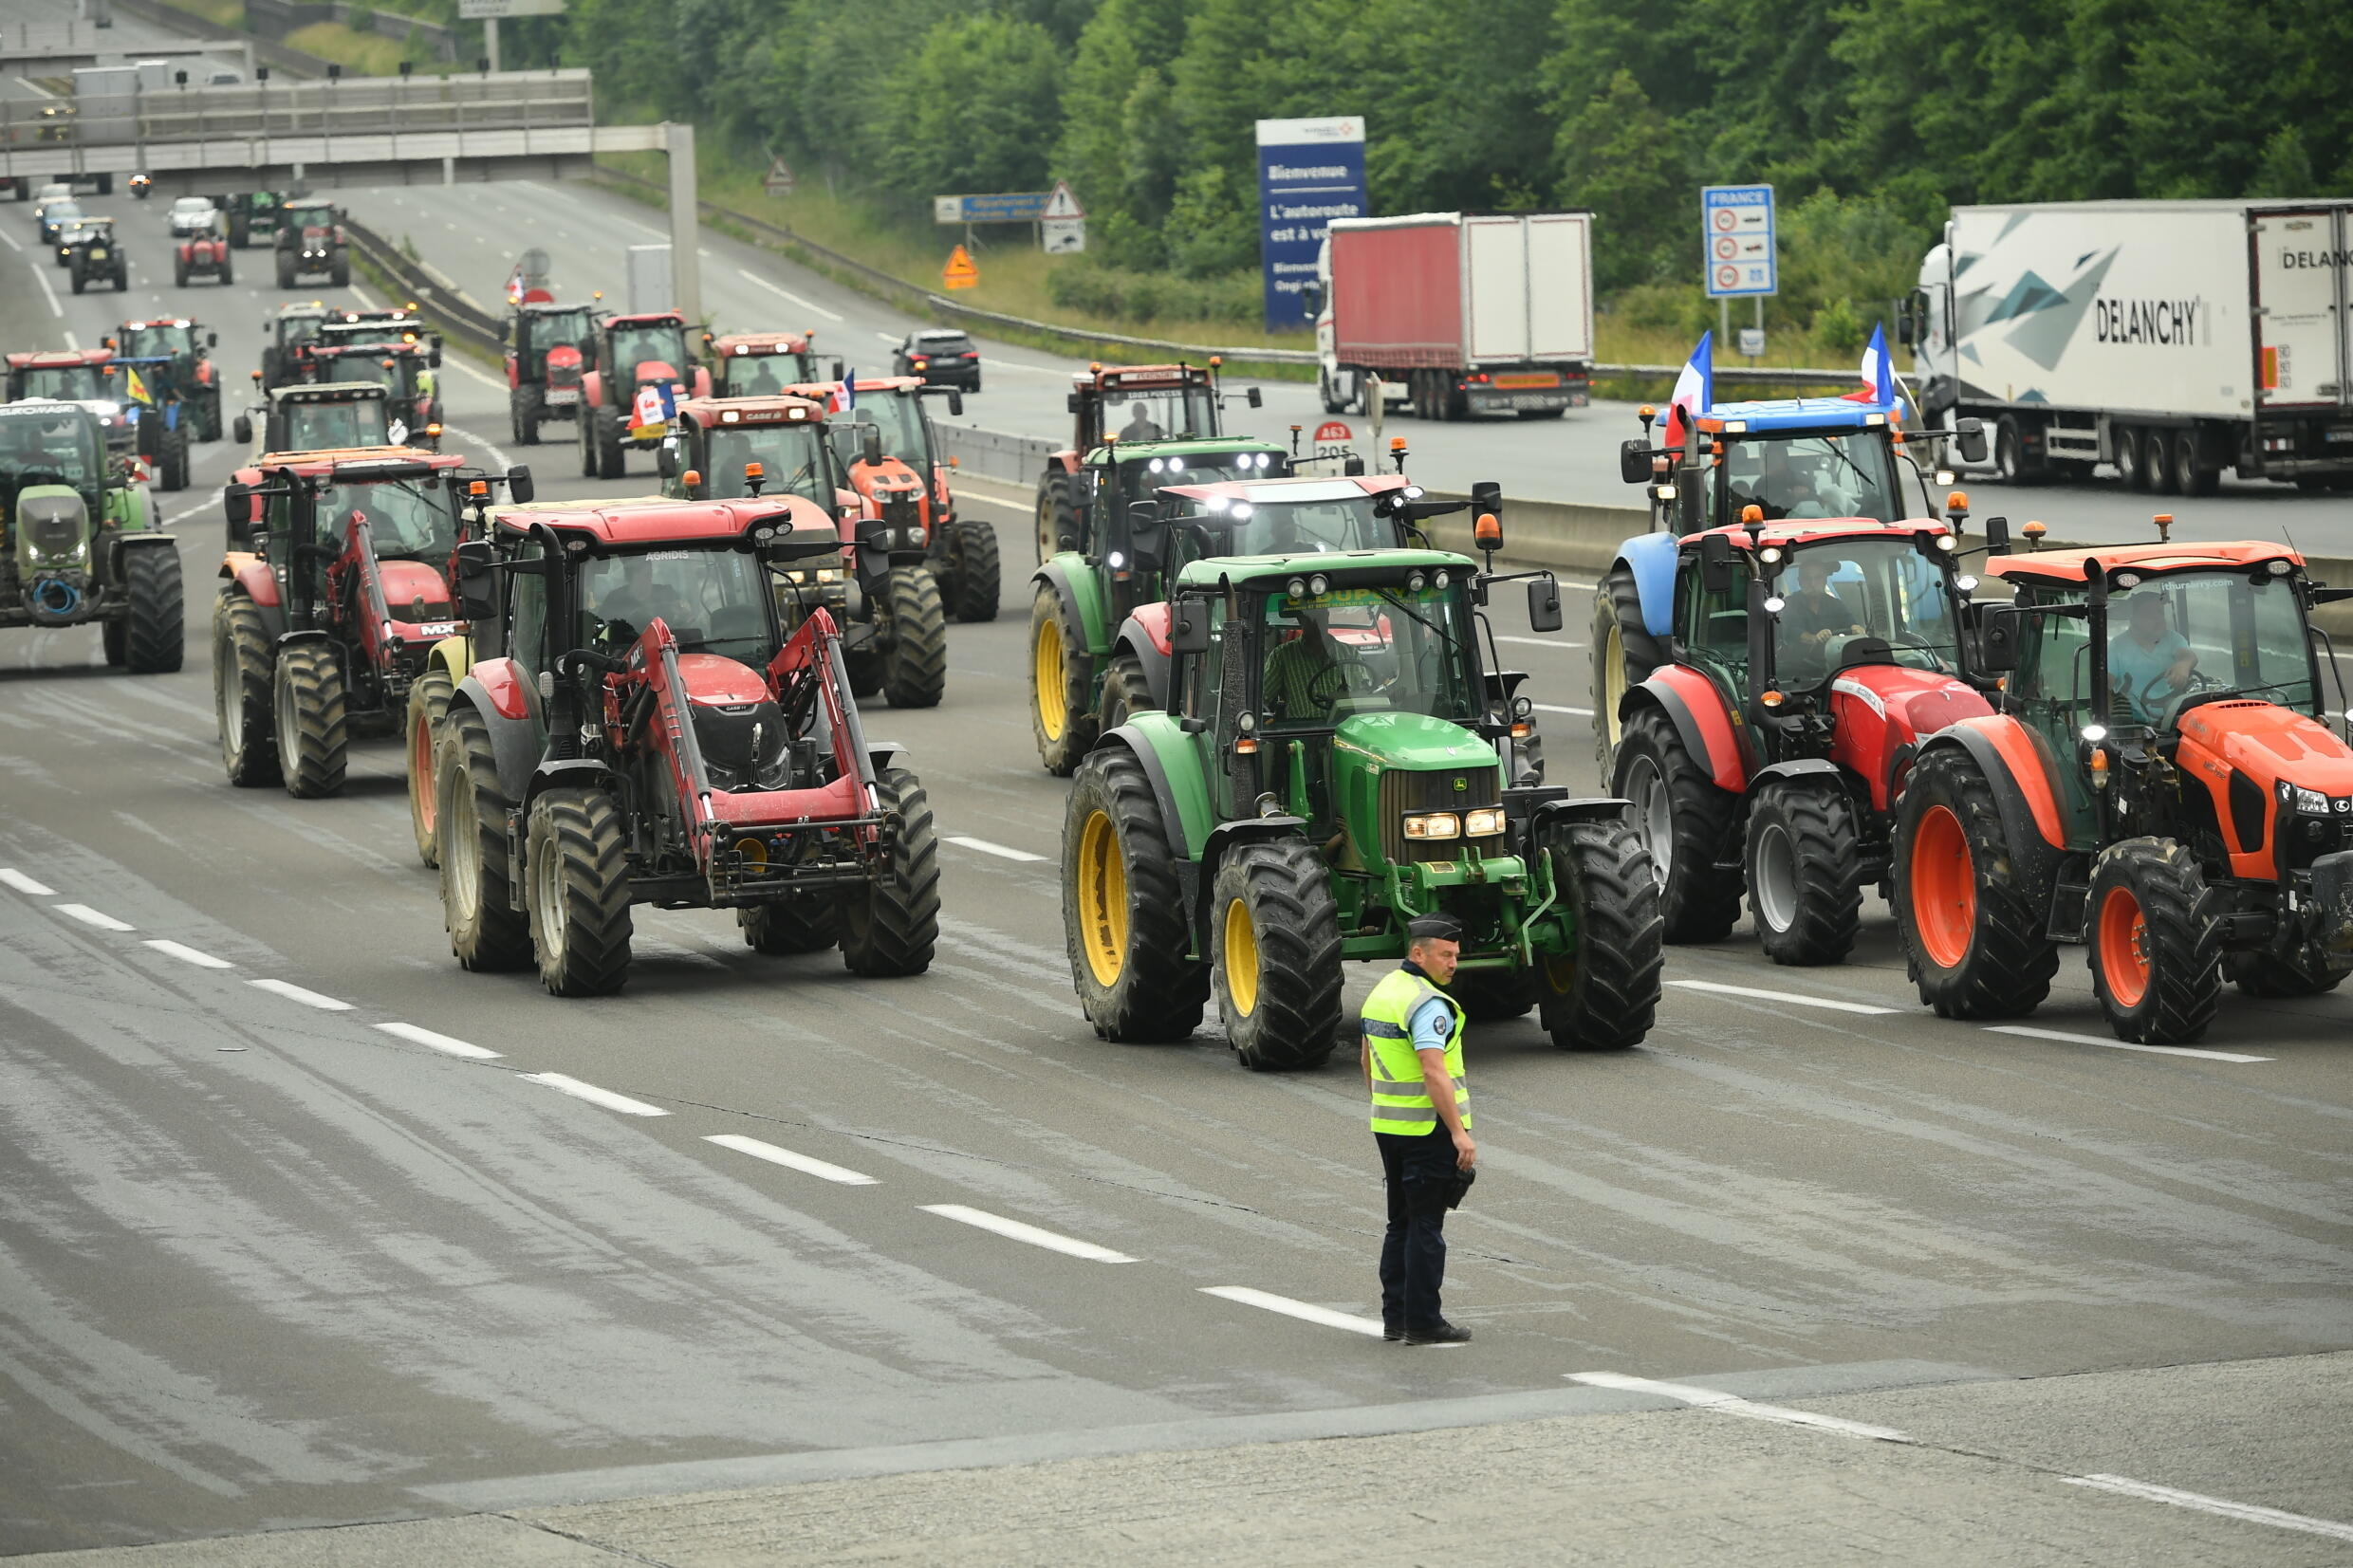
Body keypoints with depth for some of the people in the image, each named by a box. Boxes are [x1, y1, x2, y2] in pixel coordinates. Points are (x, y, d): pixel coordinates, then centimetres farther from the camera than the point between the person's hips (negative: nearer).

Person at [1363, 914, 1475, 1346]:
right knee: (1426, 1226, -4)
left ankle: (1395, 1317, 18)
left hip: (1389, 1126, 9)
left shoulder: (1382, 991, 12)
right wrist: (1459, 1132, -24)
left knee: (1401, 1224, 15)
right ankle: (1422, 1322, -3)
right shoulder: (1427, 1004, -18)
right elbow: (1434, 1072, -25)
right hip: (1429, 1129, -9)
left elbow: (1368, 1062, 21)